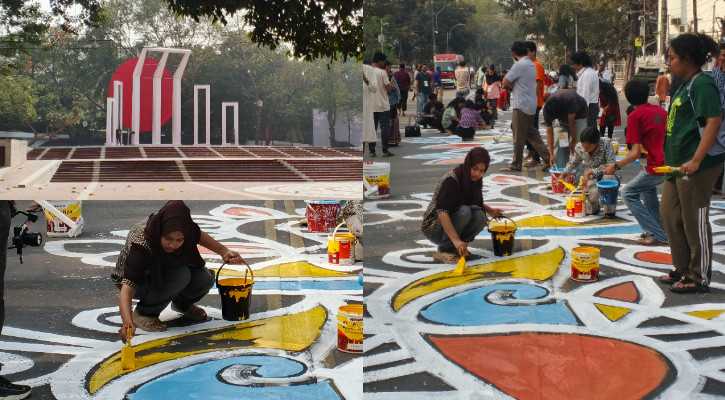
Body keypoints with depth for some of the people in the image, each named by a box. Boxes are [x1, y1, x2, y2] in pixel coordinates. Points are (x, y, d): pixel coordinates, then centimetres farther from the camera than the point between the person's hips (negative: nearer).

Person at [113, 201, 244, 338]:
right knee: (181, 274, -32)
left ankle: (182, 303, 13)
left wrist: (224, 251, -13)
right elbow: (127, 288, -45)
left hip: (163, 274, 6)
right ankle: (144, 313, -12)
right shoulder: (140, 244, -39)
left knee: (206, 279, -19)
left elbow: (199, 235, 1)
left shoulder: (181, 230, -25)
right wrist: (127, 322, -61)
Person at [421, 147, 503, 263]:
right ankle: (444, 250, -17)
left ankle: (453, 248, -2)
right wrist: (456, 240, -43)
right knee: (464, 212, -31)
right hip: (433, 228, -7)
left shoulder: (475, 180, -2)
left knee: (480, 216, -21)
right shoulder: (451, 180, -24)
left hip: (451, 223, 7)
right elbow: (442, 212, -35)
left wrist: (489, 210, 5)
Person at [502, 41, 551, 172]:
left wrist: (512, 87, 4)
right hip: (531, 104, 9)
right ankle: (547, 157, 11)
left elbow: (505, 82, -14)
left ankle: (516, 165, 5)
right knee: (531, 134, 16)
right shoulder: (531, 64, 13)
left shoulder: (519, 65, -16)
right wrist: (516, 87, 2)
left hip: (521, 105, -9)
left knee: (518, 137, -1)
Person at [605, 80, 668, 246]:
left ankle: (658, 235, 1)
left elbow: (636, 153, -10)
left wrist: (616, 166, 0)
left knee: (628, 193, 7)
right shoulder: (661, 110, 15)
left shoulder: (634, 116, -5)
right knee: (647, 186, 33)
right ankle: (658, 227, 27)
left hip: (658, 166, -8)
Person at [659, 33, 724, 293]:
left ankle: (700, 278, 10)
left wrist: (696, 160, -27)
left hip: (697, 166, -10)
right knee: (670, 216, 16)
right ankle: (683, 269, 29)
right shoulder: (685, 85, 15)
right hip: (678, 164, 10)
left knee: (695, 222, -1)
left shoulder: (702, 84, -14)